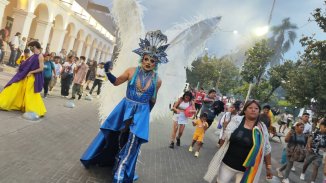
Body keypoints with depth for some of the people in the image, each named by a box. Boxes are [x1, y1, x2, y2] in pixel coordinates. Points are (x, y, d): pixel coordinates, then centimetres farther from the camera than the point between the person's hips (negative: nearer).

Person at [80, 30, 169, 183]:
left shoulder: (157, 80, -6)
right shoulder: (132, 71, -9)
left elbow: (152, 100, 7)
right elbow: (116, 82, 2)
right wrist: (107, 72, -15)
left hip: (141, 114, -1)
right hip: (125, 109, 1)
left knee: (132, 143, -1)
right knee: (113, 136, 15)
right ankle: (106, 159, 43)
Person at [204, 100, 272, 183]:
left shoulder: (262, 129, -5)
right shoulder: (236, 120, -7)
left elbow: (266, 149, 2)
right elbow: (225, 137, 1)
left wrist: (268, 167, 5)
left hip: (246, 169, 0)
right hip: (228, 163, 0)